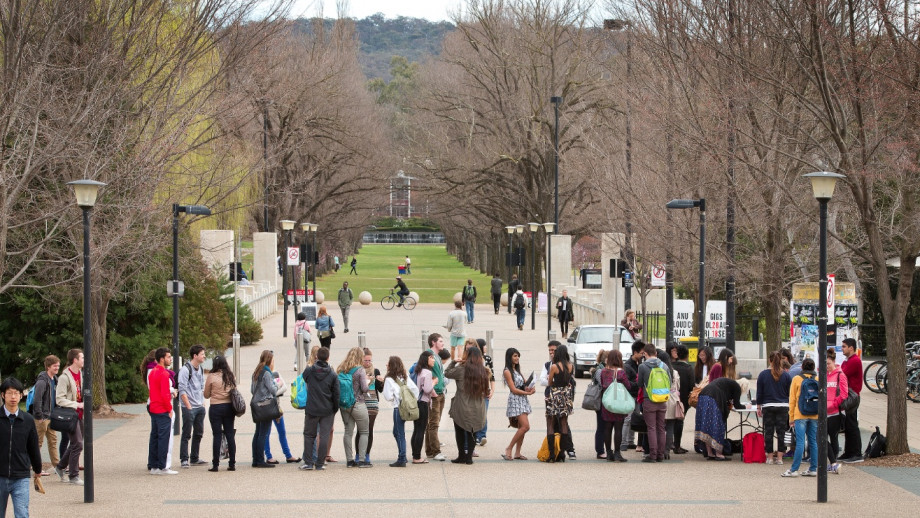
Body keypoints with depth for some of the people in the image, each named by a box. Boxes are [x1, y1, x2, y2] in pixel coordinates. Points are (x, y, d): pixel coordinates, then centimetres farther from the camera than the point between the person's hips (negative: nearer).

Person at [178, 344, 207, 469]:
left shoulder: (200, 369, 13)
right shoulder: (185, 370, -12)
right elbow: (182, 390, -15)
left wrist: (202, 402, 12)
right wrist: (188, 406, -16)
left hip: (200, 407, 8)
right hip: (189, 408, -8)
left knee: (198, 434, 12)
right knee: (186, 434, -4)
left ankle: (194, 458, 21)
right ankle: (184, 459, 0)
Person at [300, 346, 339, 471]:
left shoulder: (308, 371, -5)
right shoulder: (333, 375, -5)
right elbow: (336, 395, -1)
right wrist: (335, 409, 9)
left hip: (311, 409, 0)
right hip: (327, 410, 0)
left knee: (309, 435, 12)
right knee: (324, 436, 5)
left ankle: (308, 462, 9)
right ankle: (320, 463, 5)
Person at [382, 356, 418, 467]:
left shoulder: (389, 380, -9)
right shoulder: (406, 377, 10)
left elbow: (388, 397, -12)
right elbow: (415, 389, 7)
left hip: (398, 408, -7)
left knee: (400, 434, -2)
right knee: (396, 432, 18)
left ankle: (402, 460, -1)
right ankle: (402, 457, 19)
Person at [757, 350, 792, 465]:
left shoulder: (763, 374, -3)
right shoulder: (786, 375, -2)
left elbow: (759, 393, 1)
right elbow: (790, 392, 4)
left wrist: (759, 407, 9)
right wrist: (790, 408, 15)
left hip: (768, 407, 0)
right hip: (783, 407, 0)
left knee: (768, 432, 7)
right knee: (781, 432, 5)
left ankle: (770, 457, 9)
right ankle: (779, 457, 2)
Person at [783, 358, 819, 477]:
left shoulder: (797, 379, 1)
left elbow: (792, 399, 2)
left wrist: (791, 417, 6)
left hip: (800, 415, -3)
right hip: (815, 415, 3)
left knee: (800, 443, -7)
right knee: (813, 442, 8)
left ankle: (794, 469, -8)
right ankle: (813, 469, 9)